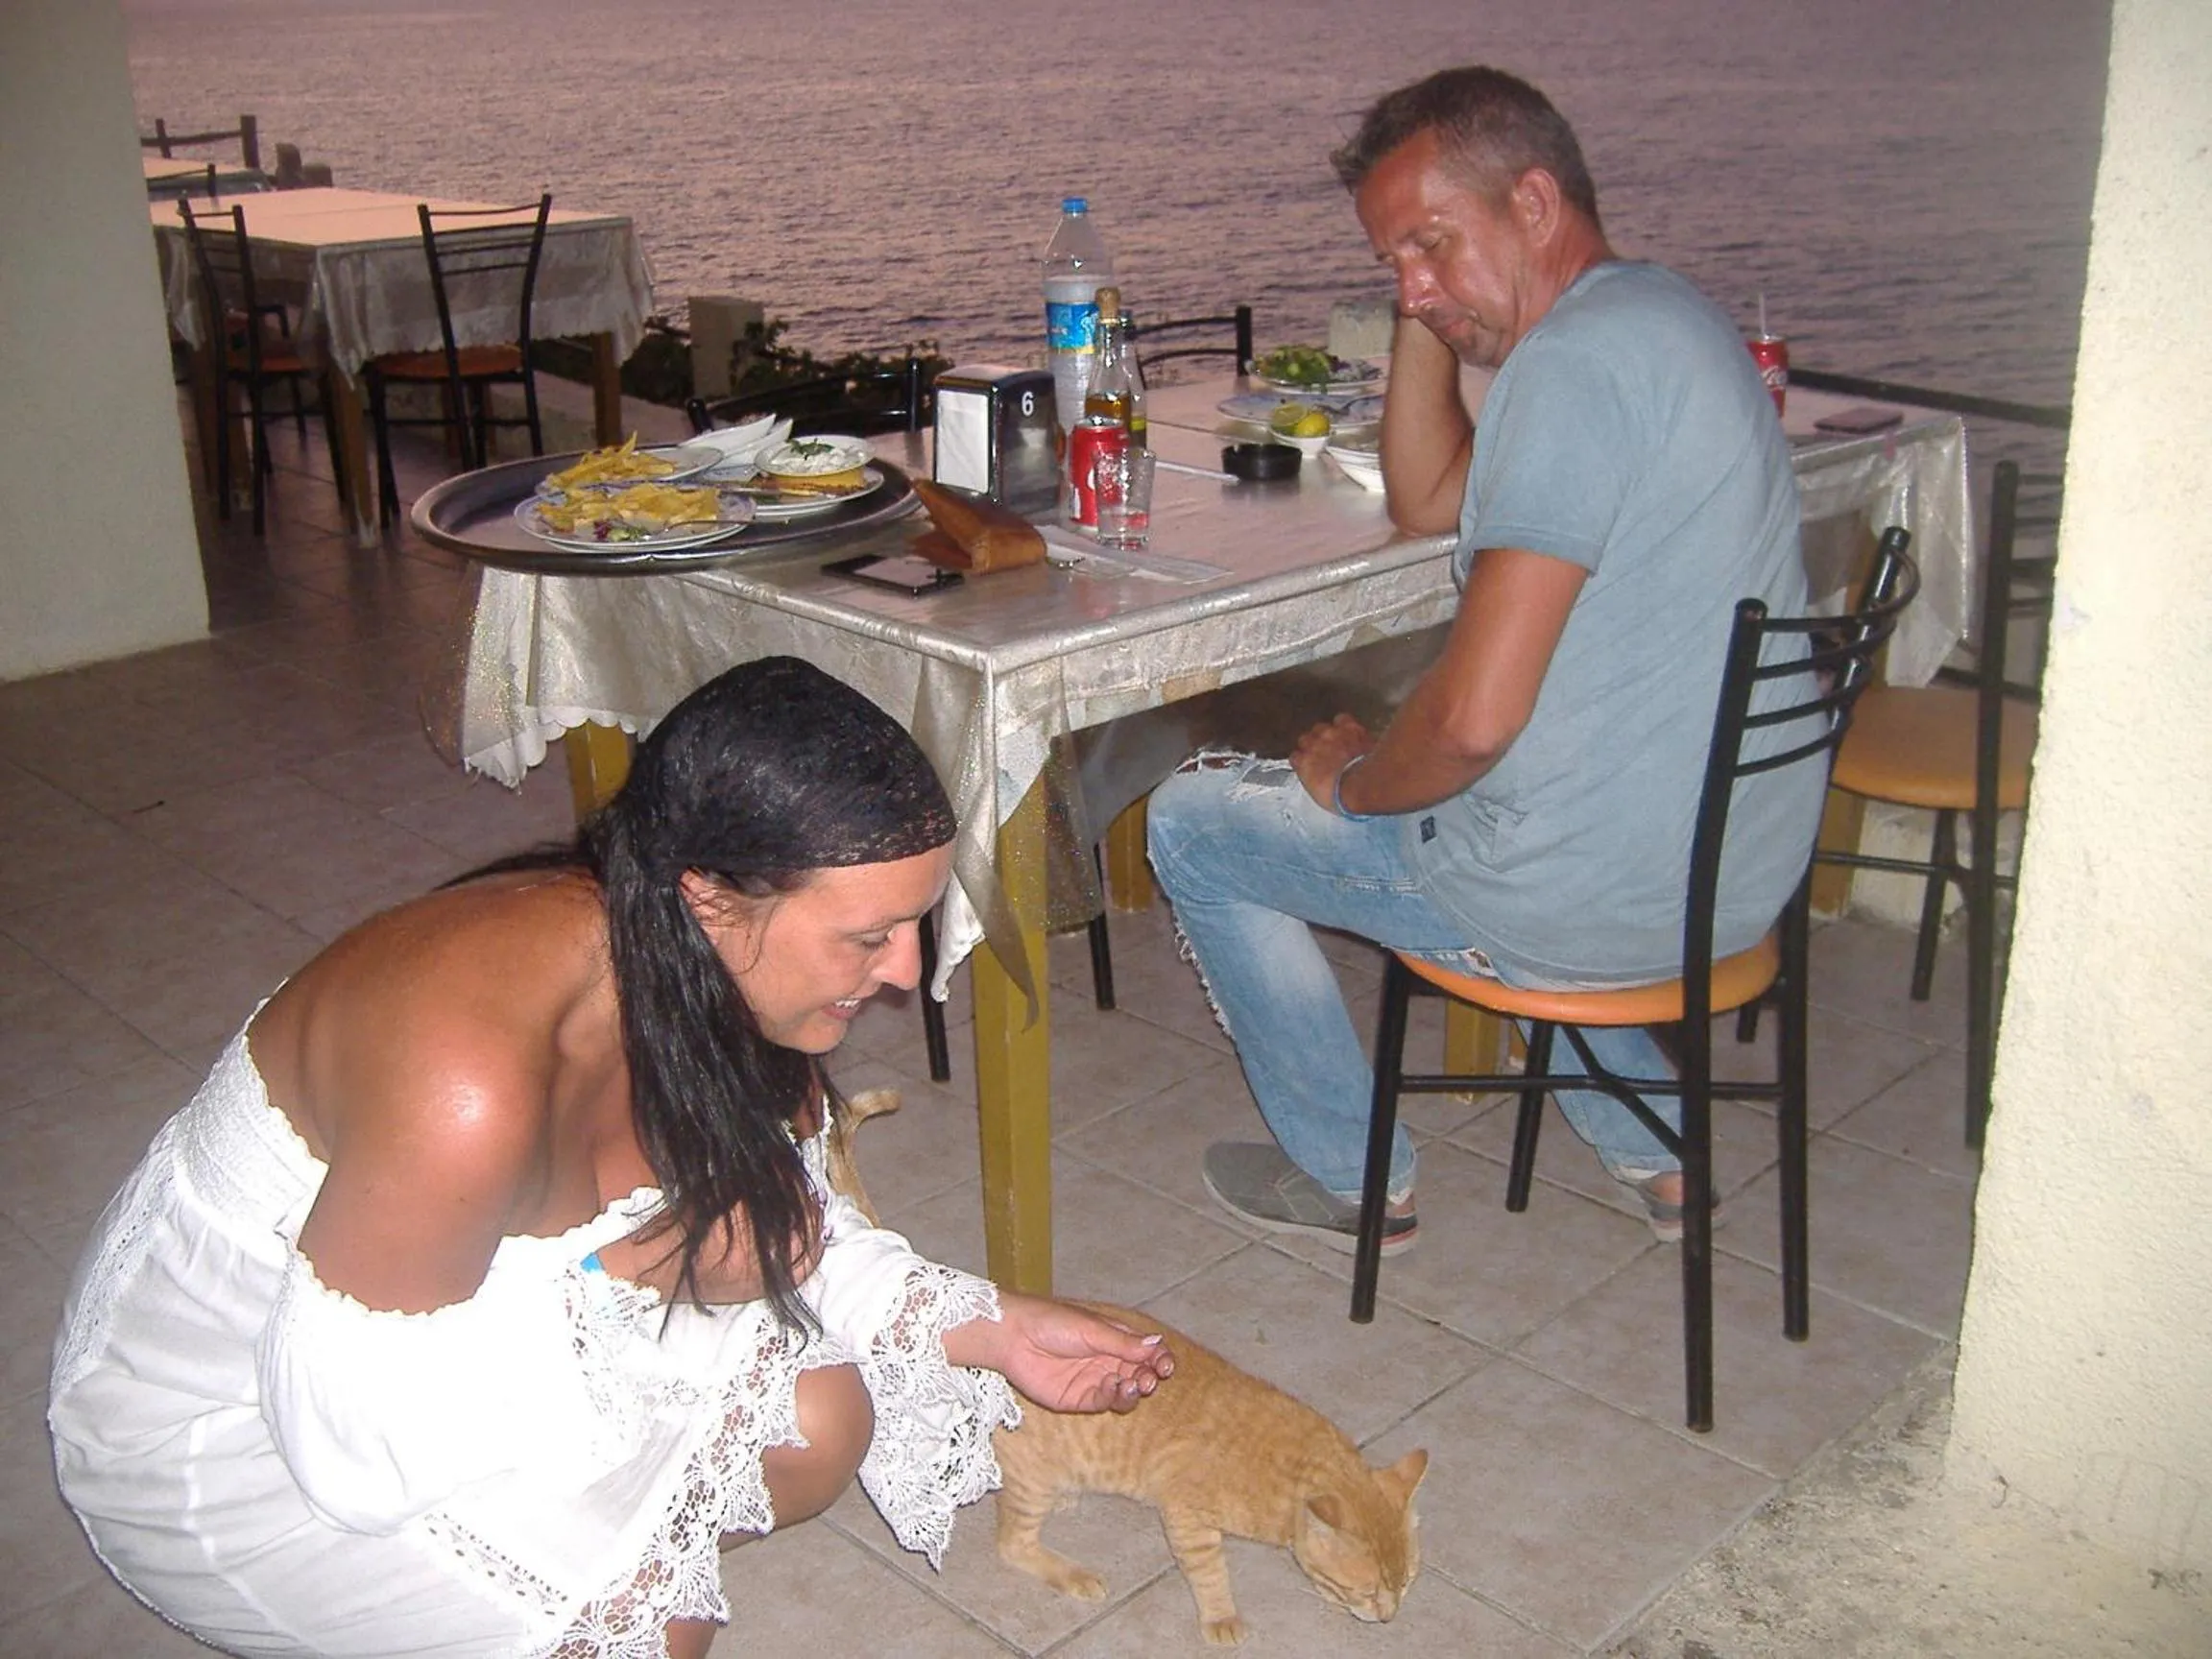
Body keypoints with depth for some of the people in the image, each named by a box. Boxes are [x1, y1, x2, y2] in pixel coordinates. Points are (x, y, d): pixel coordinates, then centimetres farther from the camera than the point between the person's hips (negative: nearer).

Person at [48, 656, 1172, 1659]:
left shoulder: (720, 976, -14)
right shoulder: (470, 1087, -40)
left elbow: (773, 1231, 1)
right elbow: (356, 1445, -32)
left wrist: (991, 1330, -6)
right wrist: (629, 1273, -27)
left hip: (457, 1316, 7)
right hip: (218, 1417, -7)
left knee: (819, 1420, -2)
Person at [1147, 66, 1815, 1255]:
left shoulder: (1573, 364, -23)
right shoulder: (1664, 319, 9)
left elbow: (1477, 716, -27)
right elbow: (1429, 503, 19)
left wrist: (1354, 780, -7)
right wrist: (1425, 319, 7)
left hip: (1593, 891, -10)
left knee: (1190, 822, 7)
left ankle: (1353, 1180, 20)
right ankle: (1649, 1145, 34)